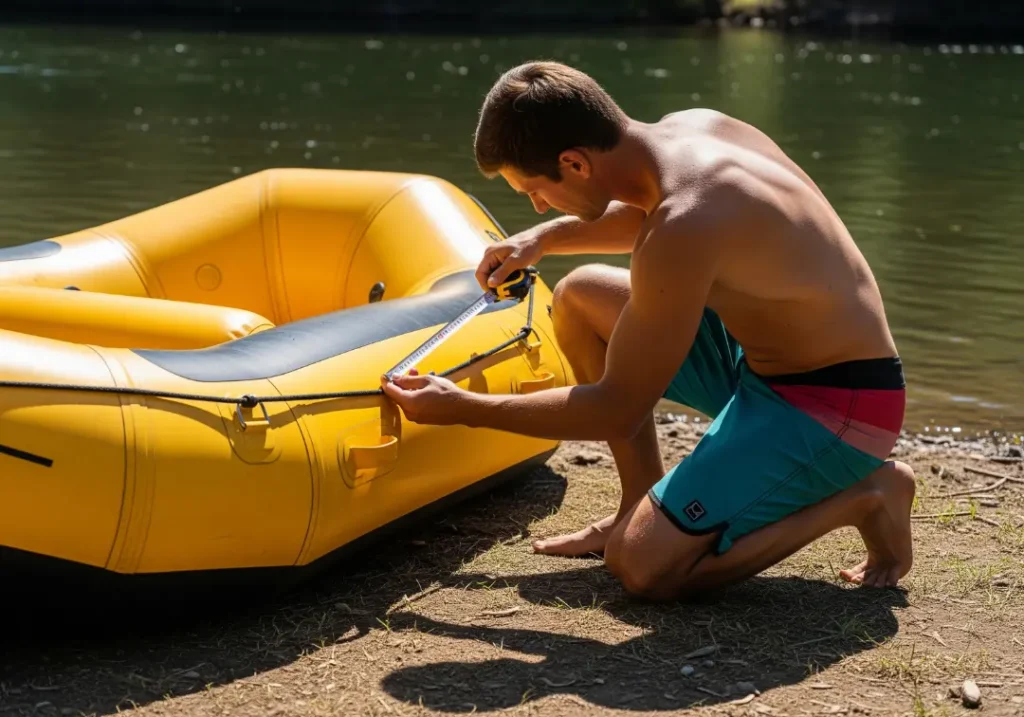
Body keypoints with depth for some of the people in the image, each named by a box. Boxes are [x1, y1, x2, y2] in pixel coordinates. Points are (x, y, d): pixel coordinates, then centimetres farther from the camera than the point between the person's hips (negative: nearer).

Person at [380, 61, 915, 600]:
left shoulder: (681, 234, -31)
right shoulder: (687, 128, -4)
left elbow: (617, 411, -21)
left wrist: (459, 408, -13)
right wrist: (544, 238, 11)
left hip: (835, 409, -9)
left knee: (642, 566, -18)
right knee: (581, 297, 11)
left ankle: (864, 496, -4)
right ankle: (645, 511, 15)